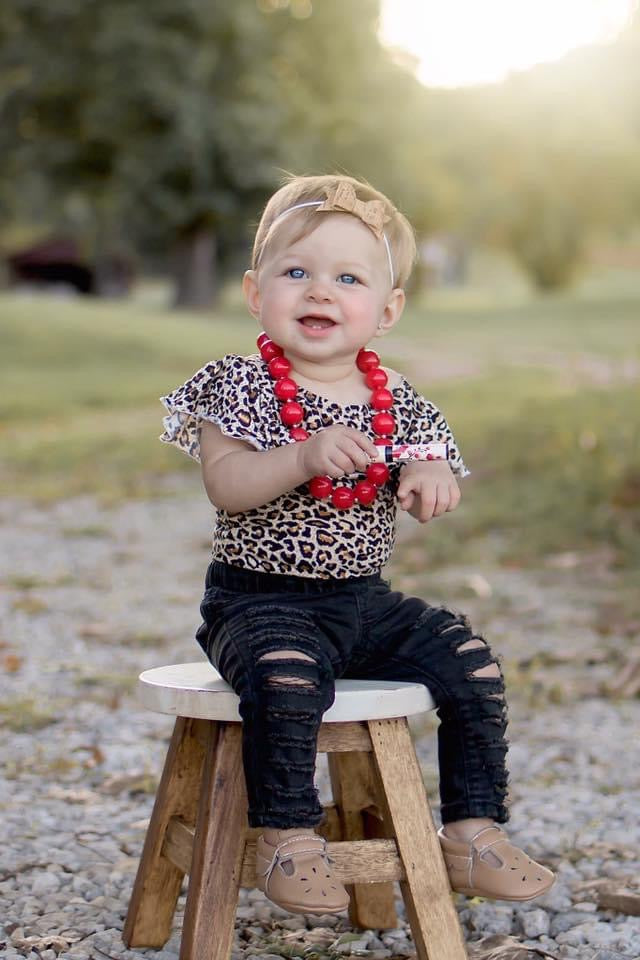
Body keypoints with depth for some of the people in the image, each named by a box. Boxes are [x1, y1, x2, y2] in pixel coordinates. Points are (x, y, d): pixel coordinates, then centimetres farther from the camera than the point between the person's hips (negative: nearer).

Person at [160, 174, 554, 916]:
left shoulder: (396, 401, 6)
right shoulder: (239, 387, -6)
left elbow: (434, 492, 10)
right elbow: (225, 485, -18)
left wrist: (431, 478, -15)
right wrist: (307, 457, -32)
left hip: (366, 602, 5)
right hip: (261, 600, -5)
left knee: (471, 664, -6)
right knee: (286, 678, -34)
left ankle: (472, 831, 6)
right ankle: (286, 839, -17)